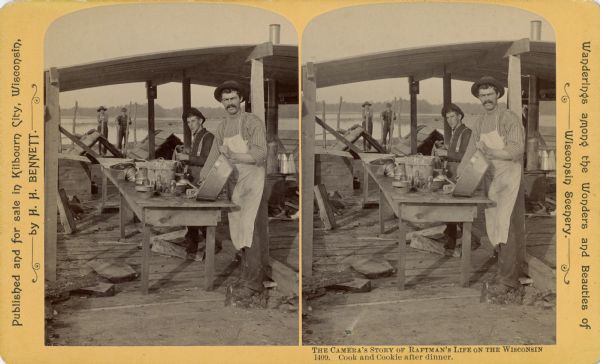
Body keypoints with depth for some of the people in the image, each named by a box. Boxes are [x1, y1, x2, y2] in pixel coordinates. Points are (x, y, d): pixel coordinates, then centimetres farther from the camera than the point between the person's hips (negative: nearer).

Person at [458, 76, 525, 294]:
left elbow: (517, 149, -17)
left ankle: (508, 278, -6)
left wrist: (491, 152, -28)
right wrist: (457, 179, 11)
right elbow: (470, 152, 17)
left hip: (508, 179, -7)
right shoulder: (480, 123, 13)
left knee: (508, 228, -9)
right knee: (495, 228, 6)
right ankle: (505, 272, 14)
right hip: (490, 180, 7)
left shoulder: (509, 119, -8)